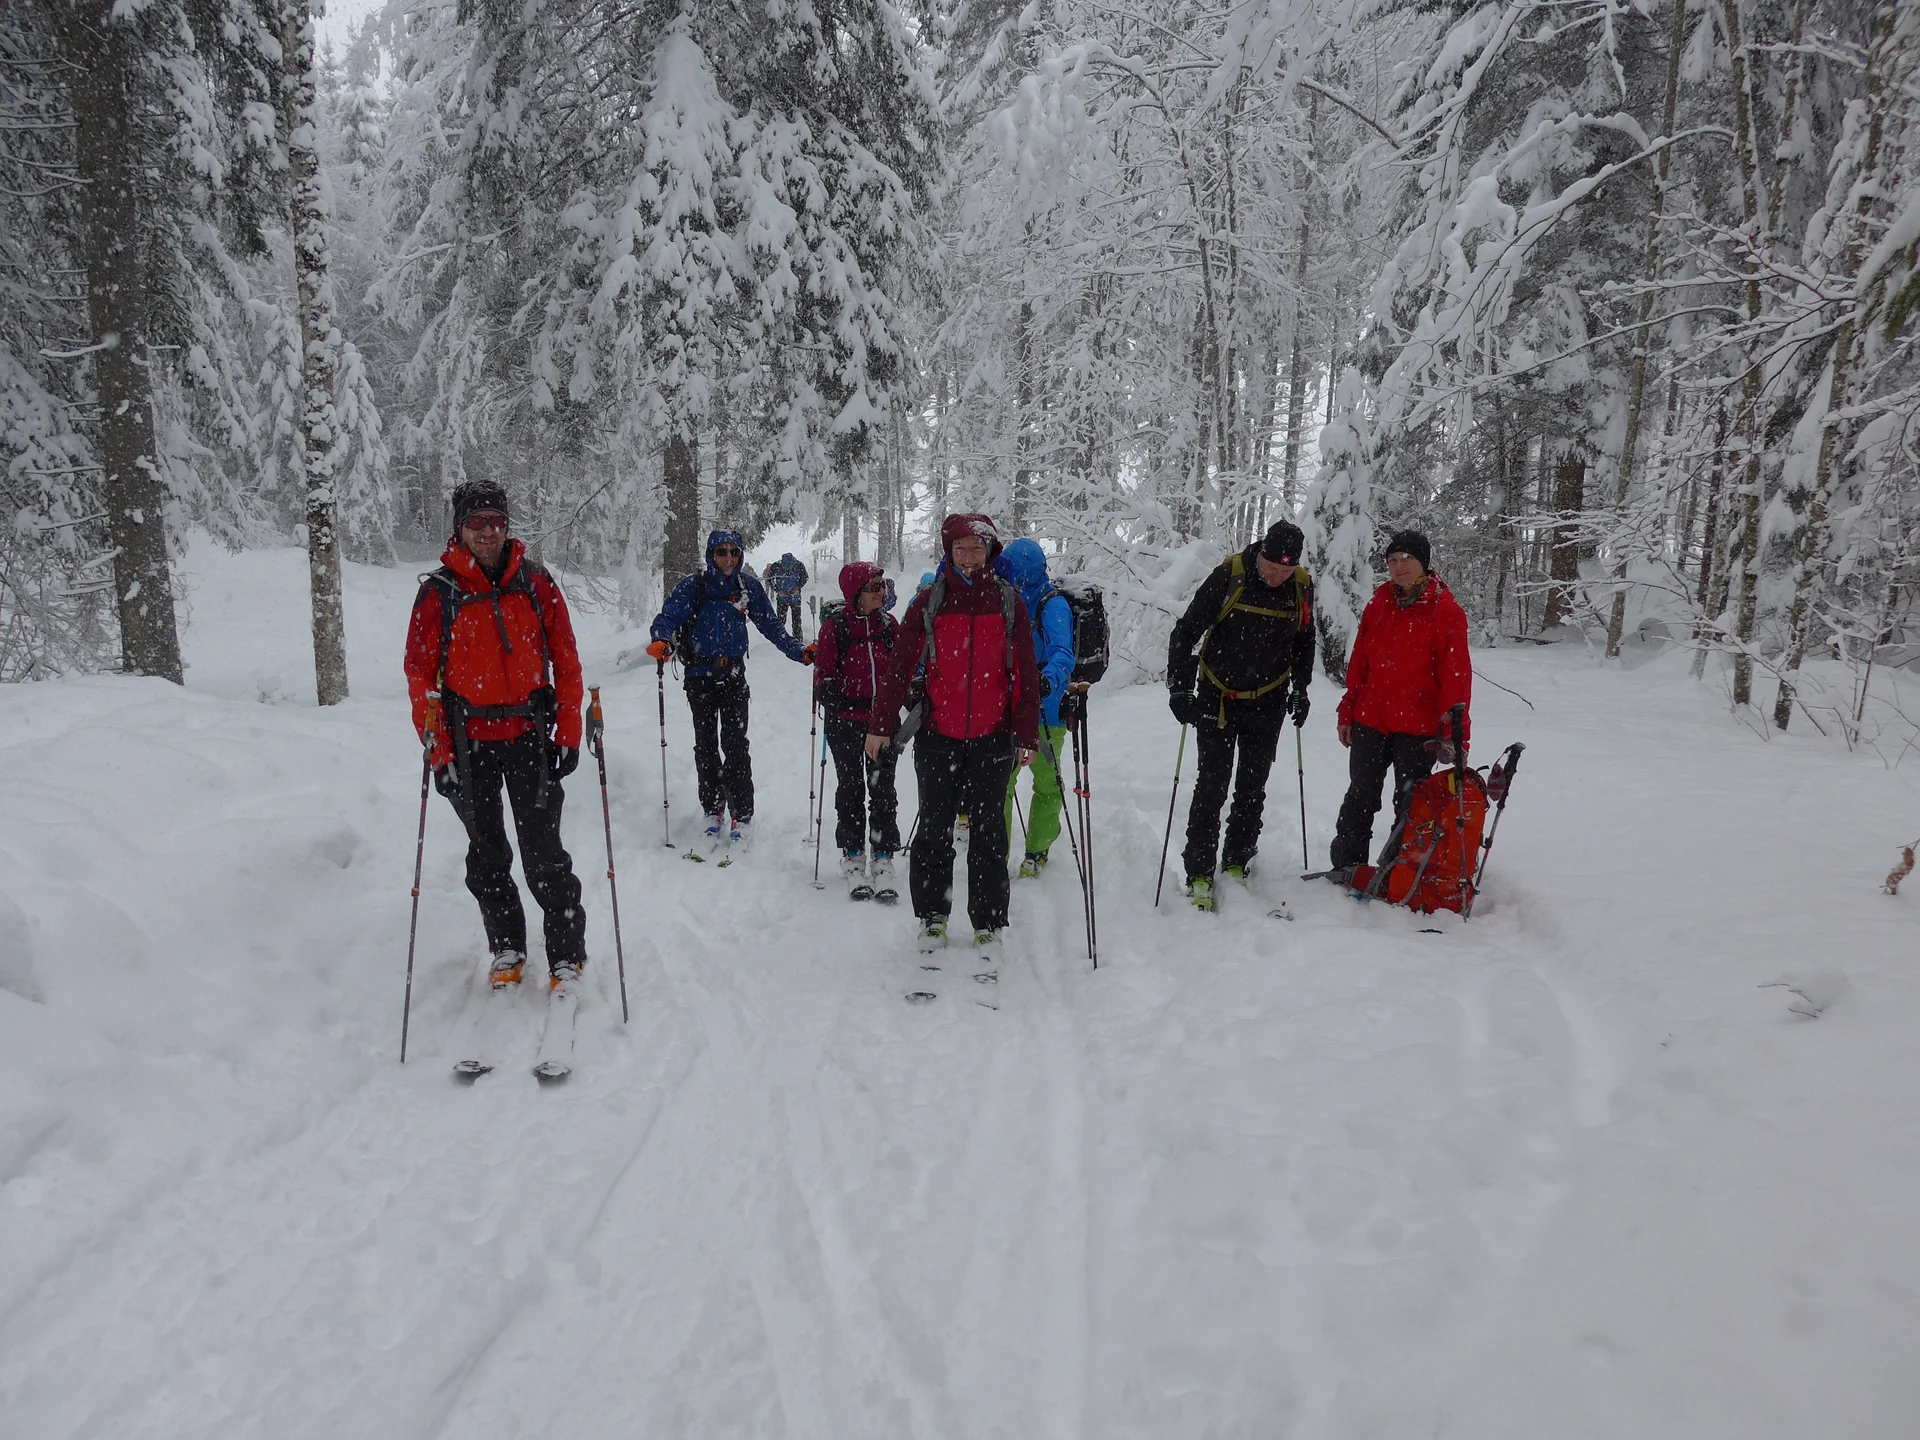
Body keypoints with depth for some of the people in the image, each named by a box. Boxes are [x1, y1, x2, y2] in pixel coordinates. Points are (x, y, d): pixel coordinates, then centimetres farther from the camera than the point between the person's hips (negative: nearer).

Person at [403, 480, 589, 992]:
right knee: (487, 853, 12)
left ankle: (567, 954, 8)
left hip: (530, 736, -1)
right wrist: (439, 753, -6)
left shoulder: (536, 583, 1)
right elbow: (421, 677, -1)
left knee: (544, 852, -2)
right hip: (469, 743, 1)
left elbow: (566, 663, 3)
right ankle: (506, 947, 27)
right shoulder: (438, 593, -2)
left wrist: (567, 735, -2)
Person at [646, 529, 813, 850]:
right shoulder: (693, 586, -2)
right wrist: (661, 641, -32)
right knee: (706, 745, 6)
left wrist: (800, 651, -2)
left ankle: (742, 814, 1)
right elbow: (667, 617, -10)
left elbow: (771, 626, 9)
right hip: (700, 676, 0)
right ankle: (713, 811, 19)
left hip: (734, 676, 0)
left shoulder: (748, 587, 5)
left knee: (735, 745, -7)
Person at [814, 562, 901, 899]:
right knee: (851, 789, 7)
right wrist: (827, 692, -17)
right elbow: (823, 671, 0)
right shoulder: (835, 628, -4)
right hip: (846, 723, -2)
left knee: (883, 790, 4)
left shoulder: (889, 625, 6)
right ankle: (853, 858, 17)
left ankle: (883, 860, 10)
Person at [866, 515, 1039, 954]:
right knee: (934, 828, 8)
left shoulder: (1008, 601, 3)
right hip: (938, 736, 0)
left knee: (988, 834, 5)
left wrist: (1026, 735, 0)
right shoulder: (930, 601, 2)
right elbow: (901, 666, 3)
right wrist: (881, 725, 0)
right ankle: (932, 917, 23)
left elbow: (1025, 672, 3)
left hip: (992, 738, 0)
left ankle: (988, 925, 16)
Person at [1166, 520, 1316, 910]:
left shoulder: (1302, 586, -5)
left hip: (1268, 702, 4)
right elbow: (1186, 631, -13)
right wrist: (1180, 688, -17)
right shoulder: (1229, 575, -18)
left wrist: (1300, 689, 12)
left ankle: (1237, 863, 21)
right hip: (1217, 698, -3)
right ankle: (1199, 872, 3)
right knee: (1212, 784, -5)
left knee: (1253, 786, 9)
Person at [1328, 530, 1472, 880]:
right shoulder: (1378, 605, 7)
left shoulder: (1446, 611, -6)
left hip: (1418, 729, -4)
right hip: (1370, 722, 4)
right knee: (1360, 797, 11)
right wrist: (1347, 711, 11)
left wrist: (1453, 730, -13)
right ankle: (1345, 865, 21)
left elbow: (1456, 675, -9)